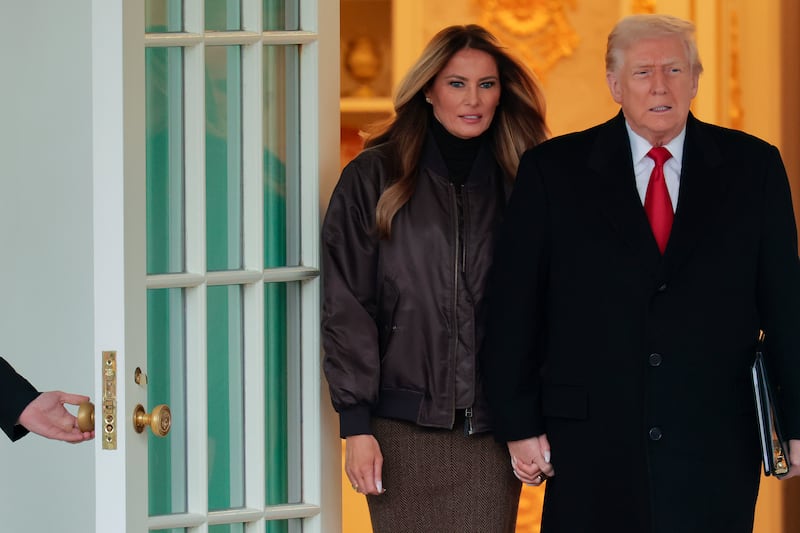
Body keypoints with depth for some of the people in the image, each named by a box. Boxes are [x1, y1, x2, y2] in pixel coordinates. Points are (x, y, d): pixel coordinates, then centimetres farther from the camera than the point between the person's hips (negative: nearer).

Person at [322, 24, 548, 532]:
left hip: (490, 429, 2)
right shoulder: (373, 178, 2)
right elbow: (346, 307, -1)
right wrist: (356, 424, -7)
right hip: (404, 428, -2)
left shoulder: (519, 184, 9)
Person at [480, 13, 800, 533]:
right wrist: (520, 425, 0)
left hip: (715, 446, 1)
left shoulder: (753, 167, 6)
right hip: (591, 446, -1)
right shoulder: (553, 170, 3)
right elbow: (514, 308, 3)